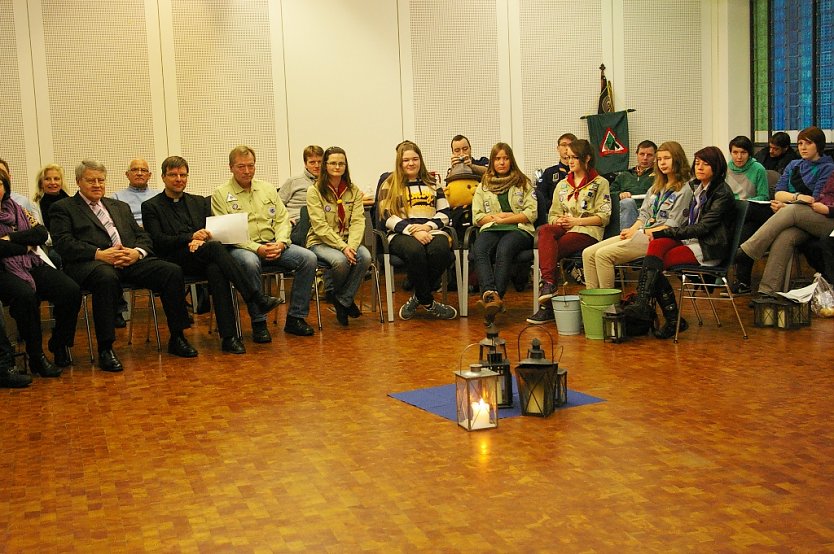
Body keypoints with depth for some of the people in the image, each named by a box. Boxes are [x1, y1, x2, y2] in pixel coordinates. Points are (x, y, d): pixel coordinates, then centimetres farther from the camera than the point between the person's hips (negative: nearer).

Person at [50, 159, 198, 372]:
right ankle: (105, 349, -32)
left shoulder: (120, 206, 30)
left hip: (130, 260, 5)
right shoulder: (63, 208, 14)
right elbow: (63, 243, -3)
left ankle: (177, 338, -10)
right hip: (92, 263, -5)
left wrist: (137, 252, -4)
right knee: (106, 277, -41)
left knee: (173, 271, -19)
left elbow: (143, 236, 21)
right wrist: (99, 254, -17)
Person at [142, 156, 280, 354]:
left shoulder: (200, 202, 25)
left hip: (202, 261, 3)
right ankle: (257, 297, -34)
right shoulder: (151, 207, 11)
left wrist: (201, 241, -8)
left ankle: (228, 337, -38)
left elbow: (212, 231, 16)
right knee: (215, 247, -33)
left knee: (216, 270, -35)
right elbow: (158, 241, -3)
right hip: (174, 260, -3)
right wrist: (191, 237, -16)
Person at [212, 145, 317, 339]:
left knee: (308, 258, -18)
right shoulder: (221, 194, 2)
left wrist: (280, 243, -9)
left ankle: (295, 318, -9)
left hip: (273, 245, 5)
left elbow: (283, 219, 12)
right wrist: (257, 248, -18)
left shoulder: (268, 189, 17)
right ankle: (258, 323, -25)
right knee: (250, 262, -40)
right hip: (242, 248, -5)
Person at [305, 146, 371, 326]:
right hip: (320, 242, -4)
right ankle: (333, 294, 0)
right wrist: (343, 247, -24)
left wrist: (352, 245, -22)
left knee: (365, 257, -29)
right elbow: (320, 226, -13)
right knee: (341, 261, -35)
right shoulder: (314, 191, -4)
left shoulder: (353, 191, 8)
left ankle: (344, 300, -9)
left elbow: (358, 221, -3)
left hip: (347, 241, 4)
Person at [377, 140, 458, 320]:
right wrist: (413, 231, -14)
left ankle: (418, 298, -16)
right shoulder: (389, 185, 12)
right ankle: (428, 303, -21)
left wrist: (427, 226, -7)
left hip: (431, 231, 2)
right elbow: (387, 217, 0)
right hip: (402, 234, -2)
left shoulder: (432, 184, 22)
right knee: (415, 251, -39)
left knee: (440, 249, -35)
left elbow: (444, 213, 14)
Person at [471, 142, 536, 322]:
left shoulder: (523, 183, 18)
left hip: (519, 230, -2)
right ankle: (490, 294, -54)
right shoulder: (483, 186, 24)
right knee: (479, 250, -35)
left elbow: (531, 213, 5)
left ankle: (495, 297, -49)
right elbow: (477, 217, 14)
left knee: (504, 249, -38)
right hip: (491, 230, 2)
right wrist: (498, 216, -1)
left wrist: (502, 219, -3)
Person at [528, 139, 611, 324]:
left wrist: (576, 221, -12)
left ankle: (546, 306, -31)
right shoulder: (562, 185, 27)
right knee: (544, 230, -34)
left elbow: (604, 217, -1)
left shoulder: (600, 183, 10)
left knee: (546, 250, -31)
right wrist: (558, 221, -5)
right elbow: (552, 215, 20)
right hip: (563, 229, 5)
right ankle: (548, 284, -45)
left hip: (588, 231, -4)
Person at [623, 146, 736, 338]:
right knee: (656, 244, -23)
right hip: (692, 239, 7)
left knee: (654, 263, -23)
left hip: (710, 248, -7)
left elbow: (703, 227, -16)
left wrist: (665, 232, -17)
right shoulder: (697, 187, 15)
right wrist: (662, 234, 0)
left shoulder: (722, 194, -9)